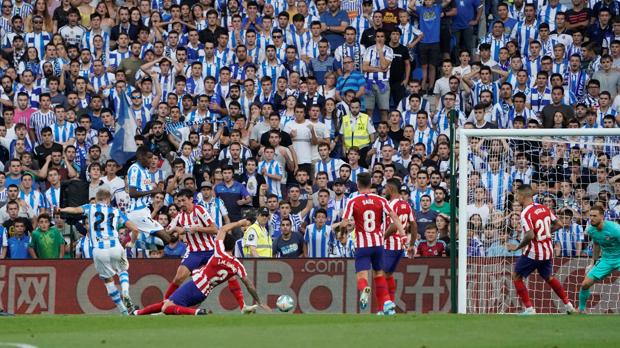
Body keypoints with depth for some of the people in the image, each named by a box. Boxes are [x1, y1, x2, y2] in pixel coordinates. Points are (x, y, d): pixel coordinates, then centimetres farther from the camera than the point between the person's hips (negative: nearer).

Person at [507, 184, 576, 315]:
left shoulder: (526, 213, -19)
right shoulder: (544, 208, 3)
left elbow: (530, 236, -28)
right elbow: (558, 225, 8)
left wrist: (517, 247, -14)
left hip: (533, 253, -7)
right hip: (548, 252, 7)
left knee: (516, 276, 9)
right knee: (549, 277, 27)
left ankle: (529, 309, 3)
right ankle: (568, 305, 28)